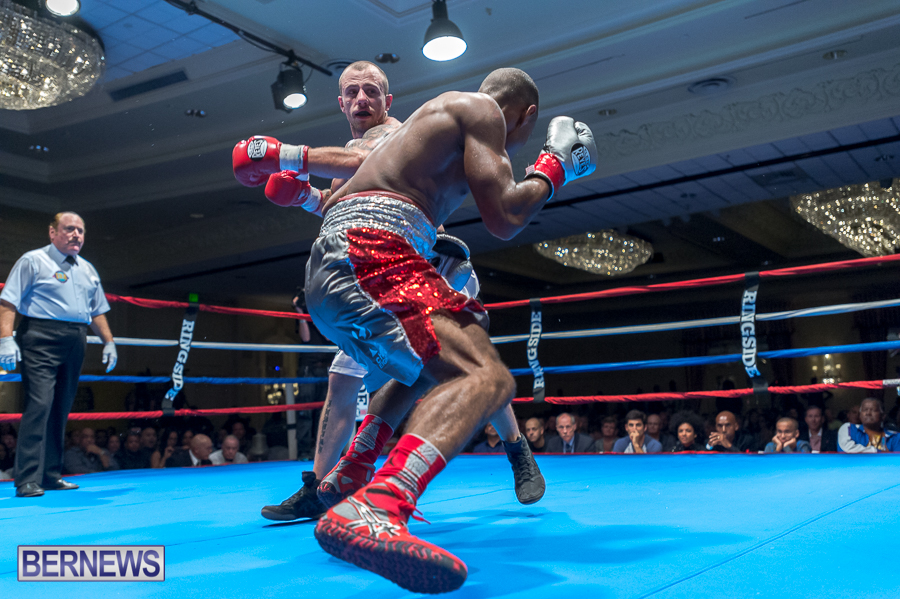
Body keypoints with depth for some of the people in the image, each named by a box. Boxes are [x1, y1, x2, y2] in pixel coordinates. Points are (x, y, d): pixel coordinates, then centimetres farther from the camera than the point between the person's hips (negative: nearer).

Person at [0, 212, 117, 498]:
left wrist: (109, 342, 17)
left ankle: (51, 475, 15)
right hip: (41, 340, -6)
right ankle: (28, 480, -11)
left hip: (75, 345, 6)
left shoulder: (88, 270, 20)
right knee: (39, 404, -14)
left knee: (61, 410, 8)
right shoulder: (32, 261, 2)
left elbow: (97, 311, 25)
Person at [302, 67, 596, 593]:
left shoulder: (438, 115, 33)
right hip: (371, 256, -10)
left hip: (326, 267, 10)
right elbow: (504, 218, -6)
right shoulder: (481, 108, 6)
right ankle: (368, 513, -45)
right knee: (489, 378, -24)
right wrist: (554, 167, 9)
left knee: (427, 364, 33)